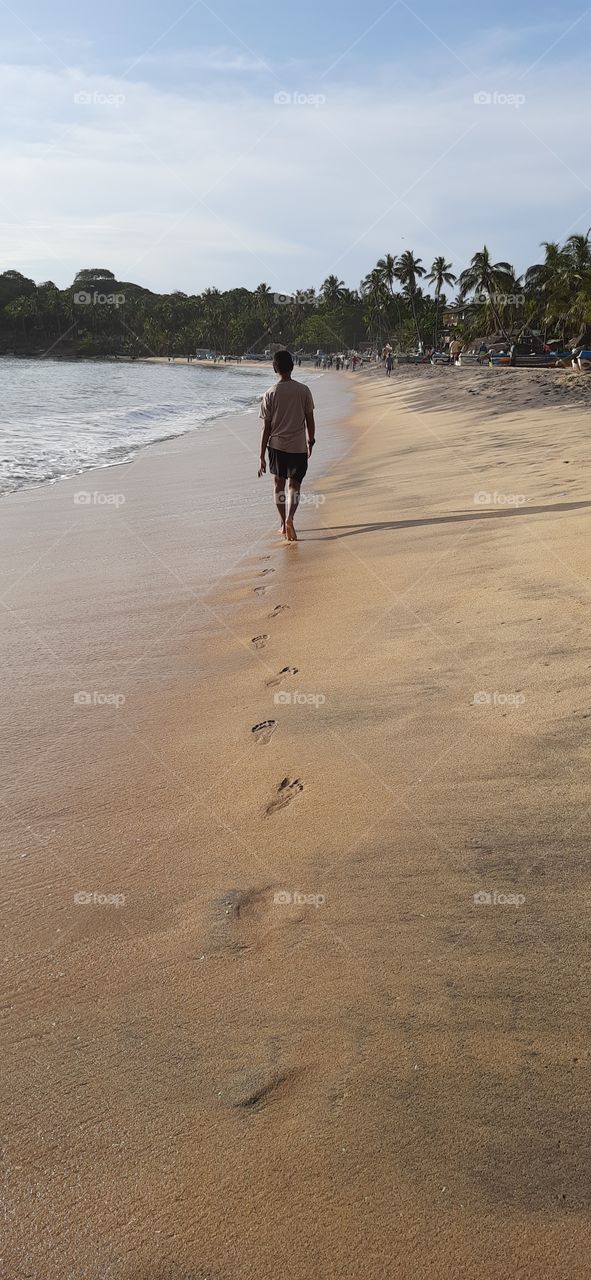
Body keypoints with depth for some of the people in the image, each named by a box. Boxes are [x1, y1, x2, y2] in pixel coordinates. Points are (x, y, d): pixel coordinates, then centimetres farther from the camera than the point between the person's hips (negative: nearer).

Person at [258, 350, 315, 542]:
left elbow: (266, 428, -5)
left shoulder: (269, 394, -6)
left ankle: (283, 524, 22)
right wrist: (310, 441, 18)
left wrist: (262, 457, 0)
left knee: (279, 484, 17)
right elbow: (310, 420, 1)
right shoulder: (303, 390, -5)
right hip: (299, 446, 0)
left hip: (277, 445, 0)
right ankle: (289, 518, -19)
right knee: (294, 485, 6)